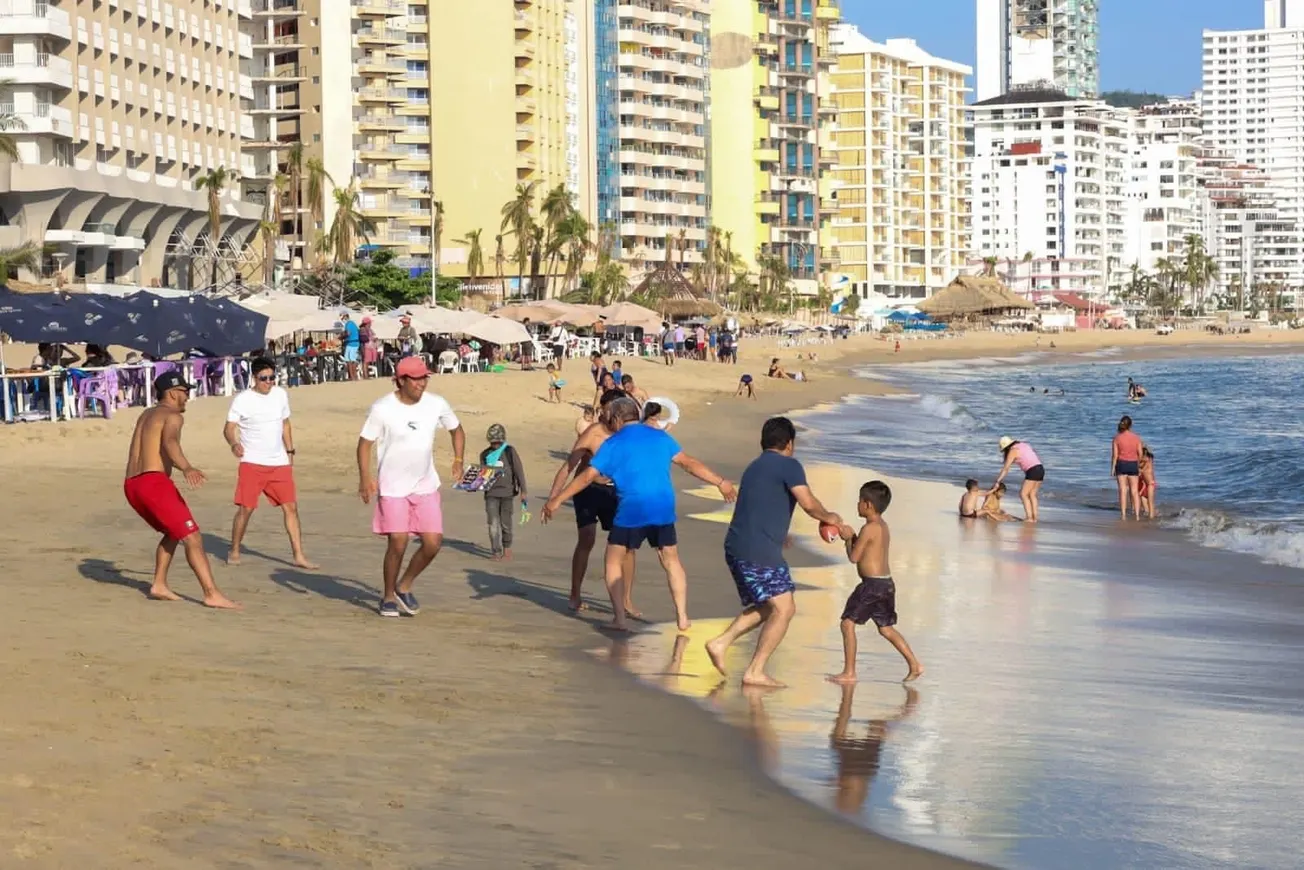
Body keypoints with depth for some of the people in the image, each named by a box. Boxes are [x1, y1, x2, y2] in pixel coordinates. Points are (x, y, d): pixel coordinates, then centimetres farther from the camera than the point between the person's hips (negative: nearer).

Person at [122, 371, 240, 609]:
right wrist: (186, 468, -43)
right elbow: (170, 442, -25)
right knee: (192, 537, -11)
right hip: (154, 482, -9)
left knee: (173, 533, 27)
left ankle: (159, 585, 20)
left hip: (131, 485, 9)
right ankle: (212, 594, -21)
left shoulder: (147, 415, 25)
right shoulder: (172, 415, -2)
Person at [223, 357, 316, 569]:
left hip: (279, 463, 4)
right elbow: (229, 428, -10)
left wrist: (290, 452, 16)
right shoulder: (242, 399, -8)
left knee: (291, 507, -1)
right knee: (245, 508, -7)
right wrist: (234, 443, -30)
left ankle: (299, 555, 2)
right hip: (252, 463, -4)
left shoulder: (281, 395, 7)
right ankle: (234, 552, 12)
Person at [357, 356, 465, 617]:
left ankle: (404, 587, 20)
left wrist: (458, 459, 3)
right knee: (398, 542, -10)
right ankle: (388, 597, 12)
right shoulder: (383, 408, -13)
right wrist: (365, 478, -19)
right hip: (392, 487, -4)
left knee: (433, 542, -4)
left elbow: (456, 429, 14)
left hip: (426, 485, 4)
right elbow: (365, 442, -7)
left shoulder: (436, 404, -3)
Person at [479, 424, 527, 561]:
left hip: (507, 492, -2)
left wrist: (523, 490, -6)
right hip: (491, 493, 2)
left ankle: (507, 549, 23)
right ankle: (496, 552, 2)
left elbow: (518, 471, -2)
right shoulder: (485, 454, 8)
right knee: (493, 524, -3)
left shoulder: (510, 452, -1)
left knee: (506, 523, 3)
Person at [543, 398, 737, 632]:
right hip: (663, 510, 4)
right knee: (672, 561, 19)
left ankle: (620, 619, 7)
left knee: (614, 561, 13)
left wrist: (556, 501, 5)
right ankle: (682, 617, 14)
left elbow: (587, 476, -1)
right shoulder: (660, 437, 11)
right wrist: (720, 482, 19)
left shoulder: (613, 444, 1)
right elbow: (689, 463, 11)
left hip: (631, 512, -3)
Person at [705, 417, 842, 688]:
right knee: (784, 608, -6)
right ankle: (755, 672, -9)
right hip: (760, 552, -9)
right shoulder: (789, 466, -5)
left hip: (736, 547, 9)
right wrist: (828, 517, 6)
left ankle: (721, 643, 10)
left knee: (766, 606, 21)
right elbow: (809, 504, -14)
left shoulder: (754, 467, 23)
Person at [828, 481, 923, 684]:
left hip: (872, 584, -9)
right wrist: (853, 536, 13)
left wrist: (849, 538, 4)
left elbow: (854, 557, -12)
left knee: (848, 623, -3)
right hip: (886, 582, 9)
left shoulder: (869, 528, -14)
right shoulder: (883, 527, 14)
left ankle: (849, 673, -4)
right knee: (886, 628, 18)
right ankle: (915, 665, 14)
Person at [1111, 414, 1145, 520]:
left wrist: (1112, 468, -1)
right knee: (1135, 491, 8)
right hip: (1133, 465, 1)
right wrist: (1139, 468, 13)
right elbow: (1140, 454, 1)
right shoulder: (1136, 437, -2)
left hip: (1121, 464, -1)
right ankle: (1137, 515, 6)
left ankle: (1123, 515, -1)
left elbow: (1114, 455, -8)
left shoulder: (1117, 438, -6)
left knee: (1123, 491, 1)